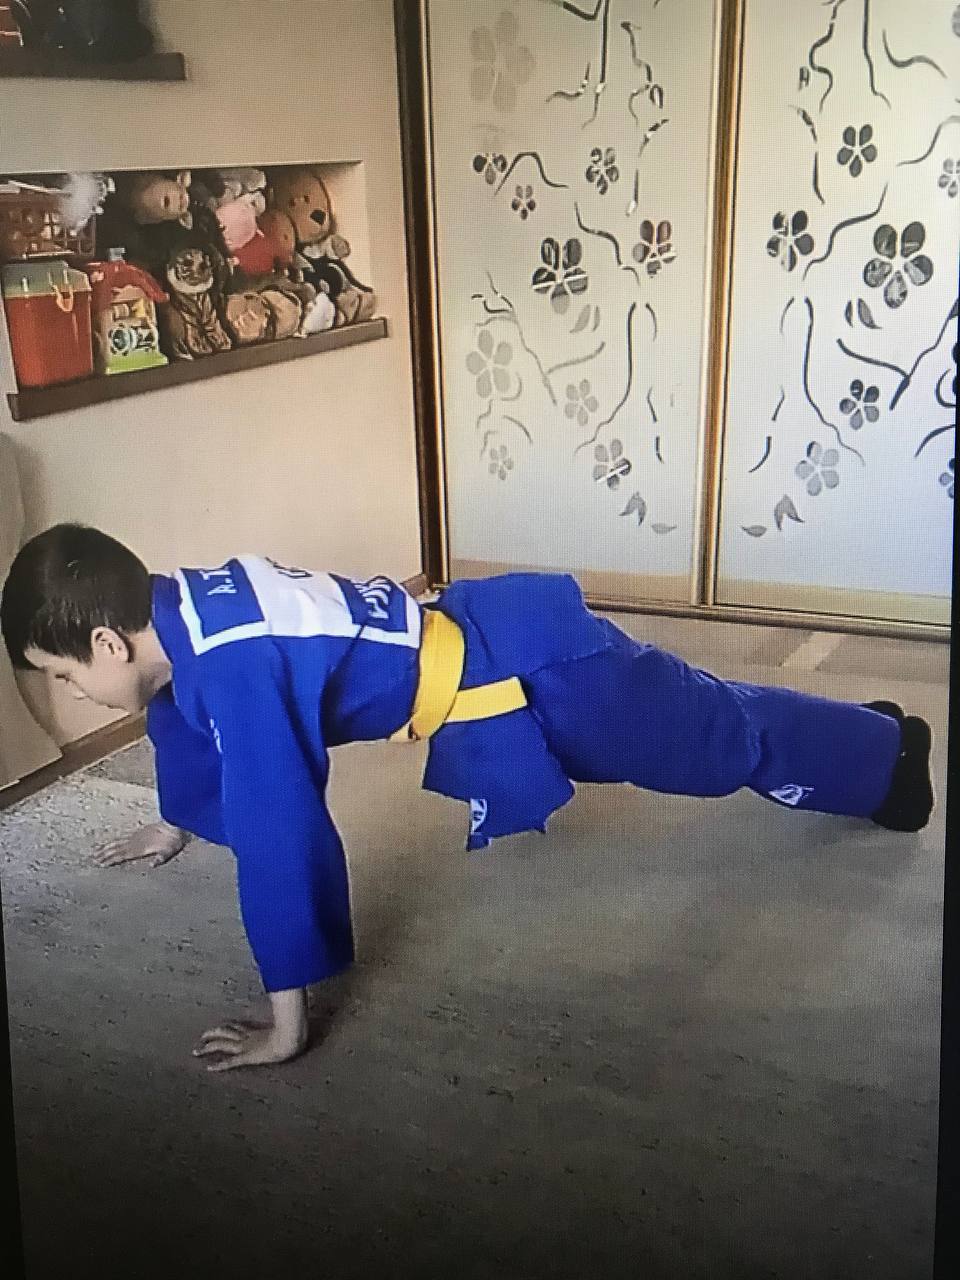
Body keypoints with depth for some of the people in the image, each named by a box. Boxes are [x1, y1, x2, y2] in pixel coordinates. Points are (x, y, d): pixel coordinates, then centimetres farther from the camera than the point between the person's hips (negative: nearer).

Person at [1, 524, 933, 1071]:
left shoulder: (230, 664, -34)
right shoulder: (176, 610, -4)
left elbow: (278, 836, -35)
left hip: (525, 672, -8)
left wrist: (287, 1021, -26)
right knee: (690, 717, 29)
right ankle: (866, 734, 54)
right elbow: (182, 715, 16)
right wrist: (176, 824, 33)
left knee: (719, 742, 16)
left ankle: (888, 750, 44)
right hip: (480, 634, 8)